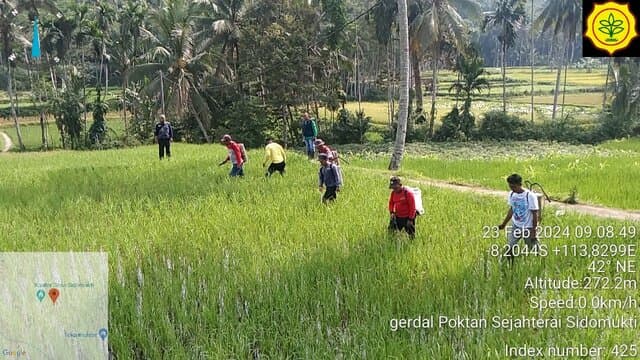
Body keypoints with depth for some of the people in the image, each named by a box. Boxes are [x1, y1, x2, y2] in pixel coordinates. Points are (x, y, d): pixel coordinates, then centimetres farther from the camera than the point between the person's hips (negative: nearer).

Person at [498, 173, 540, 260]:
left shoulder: (530, 196, -19)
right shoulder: (511, 194, -2)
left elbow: (535, 215, -15)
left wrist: (534, 232, -15)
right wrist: (504, 224, 14)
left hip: (528, 228, -5)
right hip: (516, 227, 5)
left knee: (532, 251, 5)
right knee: (509, 249, 0)